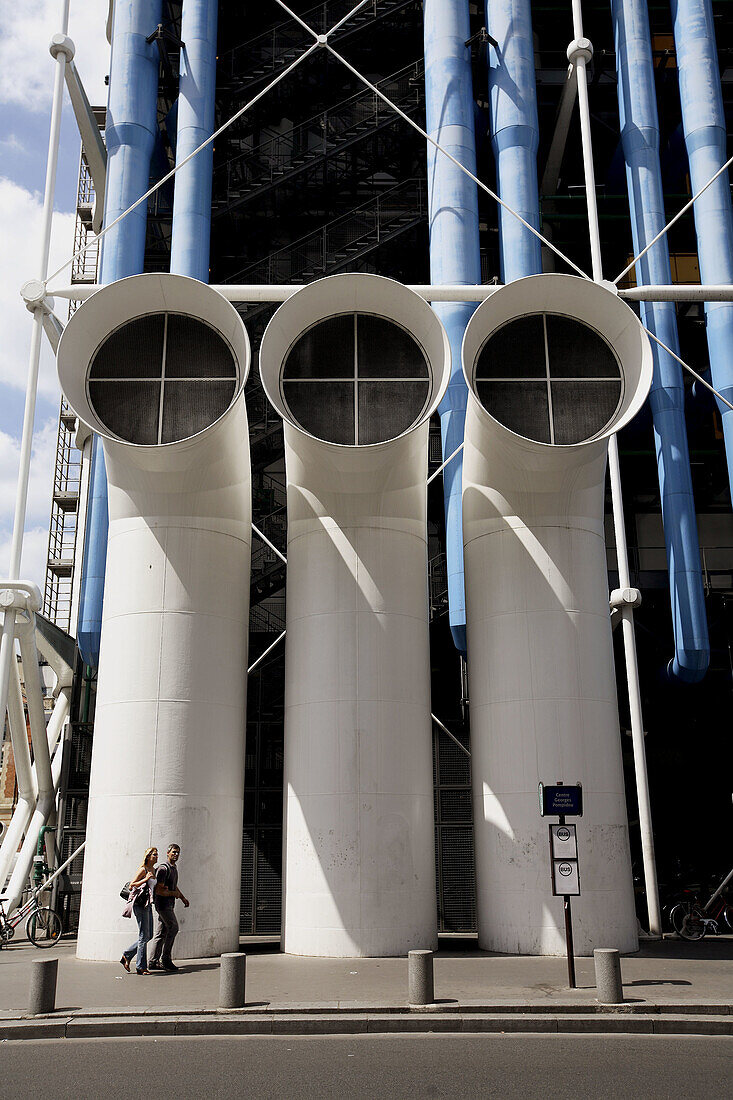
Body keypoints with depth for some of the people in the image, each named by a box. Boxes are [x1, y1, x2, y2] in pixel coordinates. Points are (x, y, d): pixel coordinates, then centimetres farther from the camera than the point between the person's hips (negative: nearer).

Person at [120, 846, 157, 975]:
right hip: (140, 904, -9)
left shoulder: (153, 870, 15)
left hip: (148, 905, 9)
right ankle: (141, 967, 0)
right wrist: (145, 879, -24)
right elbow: (131, 885, -15)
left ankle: (126, 956, 22)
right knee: (144, 936, -6)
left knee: (149, 935, 11)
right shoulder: (142, 870, -10)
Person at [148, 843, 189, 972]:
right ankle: (165, 959, -1)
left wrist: (183, 898, 19)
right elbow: (158, 890, -21)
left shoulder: (174, 868, 16)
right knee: (173, 928, -10)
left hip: (169, 905, 9)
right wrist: (174, 894, -13)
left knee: (161, 932, 8)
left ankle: (153, 961, 10)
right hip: (162, 904, -9)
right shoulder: (163, 868, -16)